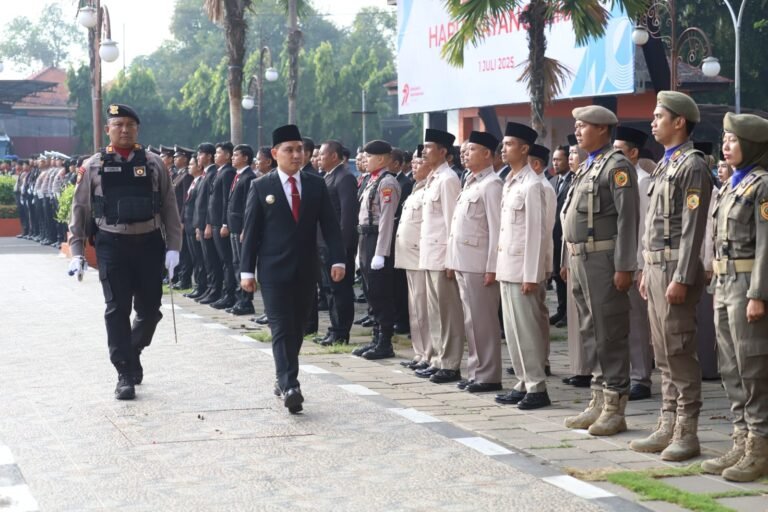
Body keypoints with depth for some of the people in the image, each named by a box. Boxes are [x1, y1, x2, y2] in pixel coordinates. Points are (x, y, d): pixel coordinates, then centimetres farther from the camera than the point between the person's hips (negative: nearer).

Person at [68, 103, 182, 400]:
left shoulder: (153, 165, 4)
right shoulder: (93, 167, 3)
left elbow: (169, 208, 4)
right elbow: (80, 211, 5)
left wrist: (173, 248, -3)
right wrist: (77, 252, -1)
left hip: (149, 244, 1)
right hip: (112, 245, -1)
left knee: (149, 309, 7)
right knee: (117, 311, -2)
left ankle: (132, 353, 34)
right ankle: (125, 375, 3)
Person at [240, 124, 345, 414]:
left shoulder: (316, 185, 6)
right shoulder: (261, 187, -1)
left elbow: (330, 225, 2)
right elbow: (250, 231, -1)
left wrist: (338, 260, -10)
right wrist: (247, 270, -5)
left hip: (306, 271, 3)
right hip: (274, 271, -3)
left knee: (297, 330, 10)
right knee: (282, 330, -10)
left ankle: (284, 379, 24)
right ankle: (289, 386, -18)